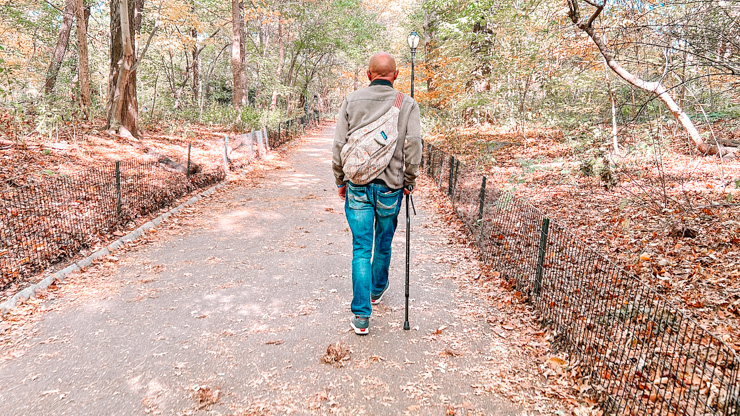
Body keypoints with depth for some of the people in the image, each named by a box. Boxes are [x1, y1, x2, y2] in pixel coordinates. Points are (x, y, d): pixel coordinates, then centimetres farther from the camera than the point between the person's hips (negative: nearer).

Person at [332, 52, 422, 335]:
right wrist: (409, 181, 5)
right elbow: (413, 147, -8)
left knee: (361, 249, 5)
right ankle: (377, 290, 43)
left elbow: (339, 146, -1)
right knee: (384, 243, 21)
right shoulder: (407, 104, -3)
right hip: (390, 188, 0)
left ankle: (361, 316, 4)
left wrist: (340, 181, 10)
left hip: (357, 187, 0)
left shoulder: (351, 101, 0)